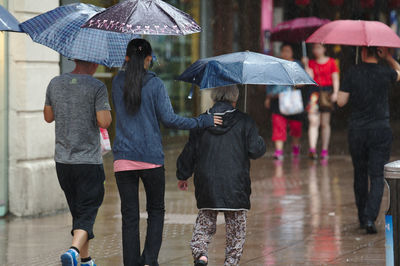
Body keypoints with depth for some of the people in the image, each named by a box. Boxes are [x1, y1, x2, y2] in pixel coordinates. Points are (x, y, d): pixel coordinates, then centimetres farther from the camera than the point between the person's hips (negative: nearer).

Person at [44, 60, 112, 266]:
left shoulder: (55, 84, 5)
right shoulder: (97, 87, -11)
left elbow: (48, 117, 15)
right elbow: (104, 122, -16)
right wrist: (107, 112, 5)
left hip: (62, 160, 5)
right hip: (89, 161, -5)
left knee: (78, 212, 18)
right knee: (87, 213, -4)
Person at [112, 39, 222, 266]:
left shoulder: (118, 83, 4)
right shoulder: (155, 84, -5)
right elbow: (168, 119, -10)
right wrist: (203, 121, -3)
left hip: (123, 159, 2)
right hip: (151, 158, -2)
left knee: (130, 217, 5)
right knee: (156, 210, 13)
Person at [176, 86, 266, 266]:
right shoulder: (244, 121, -3)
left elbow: (190, 152, 8)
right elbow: (255, 150, -6)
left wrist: (183, 176, 20)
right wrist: (261, 143, 17)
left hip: (207, 185, 2)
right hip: (235, 186, -2)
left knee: (205, 221, 12)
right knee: (236, 226, 8)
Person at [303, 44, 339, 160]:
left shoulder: (331, 62, 6)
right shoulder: (311, 63, 10)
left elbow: (335, 79, 4)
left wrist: (335, 93, -7)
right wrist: (306, 65, -9)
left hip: (326, 92, -1)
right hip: (314, 91, 1)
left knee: (325, 123, 5)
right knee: (313, 122, -11)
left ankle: (325, 150, 12)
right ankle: (312, 149, -20)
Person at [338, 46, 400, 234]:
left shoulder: (352, 73, -4)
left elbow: (341, 102, -3)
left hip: (357, 130, 1)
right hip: (380, 130, -1)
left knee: (360, 174, 15)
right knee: (377, 177, -1)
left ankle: (362, 218, 21)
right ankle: (370, 218, -16)